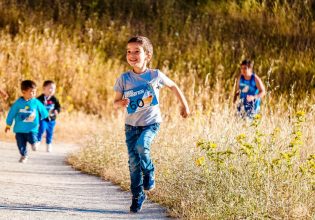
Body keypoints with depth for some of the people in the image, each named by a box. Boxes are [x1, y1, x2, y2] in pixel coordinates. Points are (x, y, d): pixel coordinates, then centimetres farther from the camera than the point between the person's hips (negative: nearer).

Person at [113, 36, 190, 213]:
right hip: (131, 124, 2)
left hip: (151, 123, -2)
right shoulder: (124, 78, -6)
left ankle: (149, 172, 1)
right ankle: (137, 196, 15)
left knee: (141, 146, -29)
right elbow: (115, 103, 0)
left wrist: (184, 105, 15)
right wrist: (120, 103, -24)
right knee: (133, 161, -1)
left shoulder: (155, 75, -8)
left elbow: (173, 86, 10)